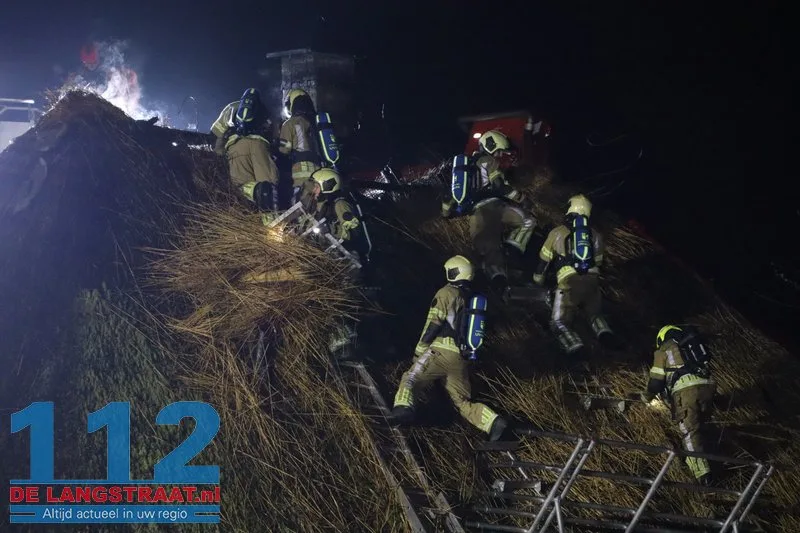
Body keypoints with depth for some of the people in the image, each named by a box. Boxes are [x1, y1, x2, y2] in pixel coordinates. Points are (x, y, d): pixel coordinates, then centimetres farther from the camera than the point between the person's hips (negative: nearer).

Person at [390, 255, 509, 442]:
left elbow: (433, 325, -3)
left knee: (410, 379, 0)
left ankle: (403, 407, -29)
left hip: (441, 351, -6)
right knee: (464, 403, 10)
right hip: (461, 359, 6)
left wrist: (418, 351, 2)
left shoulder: (447, 293, 3)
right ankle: (493, 422, -12)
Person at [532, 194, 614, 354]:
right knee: (594, 313, 26)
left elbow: (544, 260, 21)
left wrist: (538, 281, 38)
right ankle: (603, 331, -10)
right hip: (592, 280, 3)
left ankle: (573, 344, -32)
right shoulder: (596, 235, 22)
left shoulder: (557, 232, 15)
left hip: (569, 281, -3)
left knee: (559, 322, 2)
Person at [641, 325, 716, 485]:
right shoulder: (690, 345, 32)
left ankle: (702, 473, -15)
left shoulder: (663, 350, 17)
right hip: (707, 385, 5)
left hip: (685, 389, -5)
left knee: (690, 432, -4)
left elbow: (656, 380, 15)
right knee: (698, 425, 21)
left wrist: (647, 396, 34)